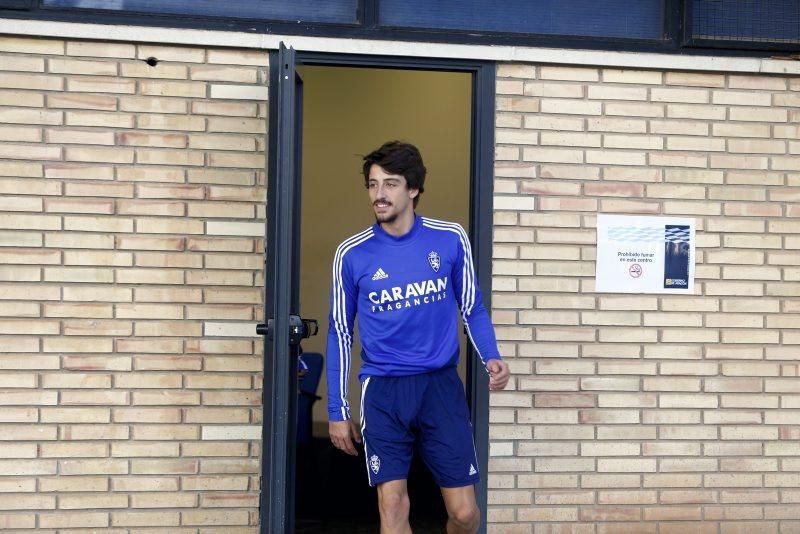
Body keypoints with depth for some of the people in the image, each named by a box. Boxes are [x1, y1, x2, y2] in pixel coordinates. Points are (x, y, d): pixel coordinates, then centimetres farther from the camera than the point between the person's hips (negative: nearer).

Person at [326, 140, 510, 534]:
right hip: (383, 391, 0)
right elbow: (340, 332, 7)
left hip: (440, 384, 0)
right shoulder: (352, 254, -1)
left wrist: (491, 358, -9)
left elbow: (472, 308, 10)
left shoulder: (450, 239, -1)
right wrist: (337, 411, 6)